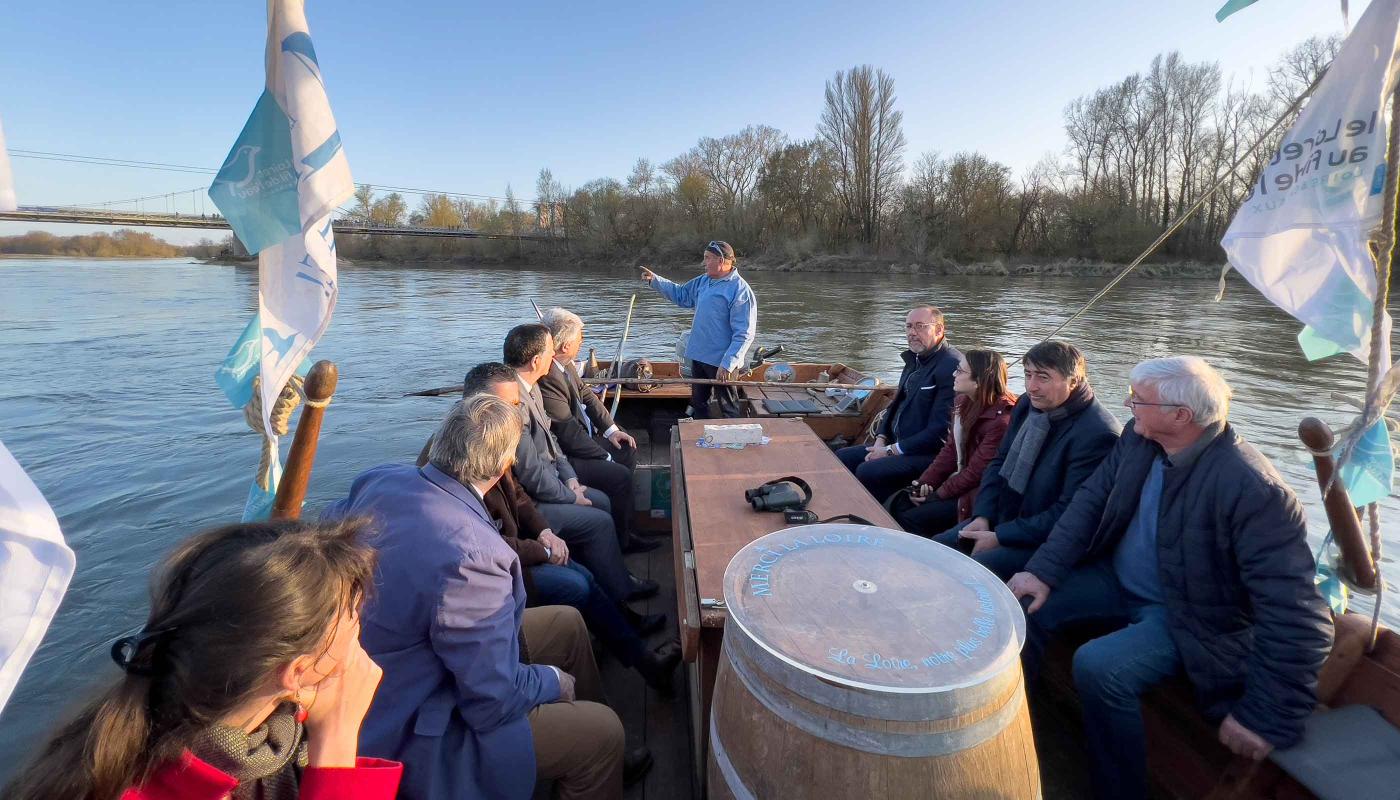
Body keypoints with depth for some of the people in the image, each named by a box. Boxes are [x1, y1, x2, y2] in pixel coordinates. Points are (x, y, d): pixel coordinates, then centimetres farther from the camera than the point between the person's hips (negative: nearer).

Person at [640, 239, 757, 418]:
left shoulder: (740, 290, -18)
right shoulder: (703, 281, 8)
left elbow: (744, 334, -21)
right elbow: (680, 293, 22)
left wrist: (727, 364, -25)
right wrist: (654, 280, 11)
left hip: (722, 362, -9)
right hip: (699, 357, 9)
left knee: (728, 409, 5)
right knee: (698, 403, 21)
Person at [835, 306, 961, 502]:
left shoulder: (952, 367, -18)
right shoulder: (915, 360, 14)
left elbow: (940, 431, -22)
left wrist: (891, 450, -17)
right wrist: (881, 440, 4)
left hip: (928, 454, -10)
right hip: (896, 443, 10)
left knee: (867, 472, -28)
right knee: (840, 458, 4)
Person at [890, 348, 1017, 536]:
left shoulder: (1000, 420, -23)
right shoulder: (963, 402, 3)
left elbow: (976, 472, -21)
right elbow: (950, 450, 6)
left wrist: (936, 495, -13)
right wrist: (924, 482, -4)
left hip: (977, 496, -8)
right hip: (959, 479, 8)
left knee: (910, 520, -16)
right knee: (899, 501, -2)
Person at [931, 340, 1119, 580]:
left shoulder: (1098, 434, -22)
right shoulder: (1028, 403, 1)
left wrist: (1000, 537, -19)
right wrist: (982, 517, -4)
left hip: (1045, 540, -7)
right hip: (999, 518, 8)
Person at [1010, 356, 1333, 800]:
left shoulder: (1253, 490, -29)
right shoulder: (1138, 438, -9)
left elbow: (1297, 619, -27)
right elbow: (1090, 500, -4)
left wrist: (1265, 718, -23)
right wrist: (1043, 572, -14)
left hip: (1186, 613, -6)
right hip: (1119, 580, 7)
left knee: (1097, 668, -27)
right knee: (1028, 603, -6)